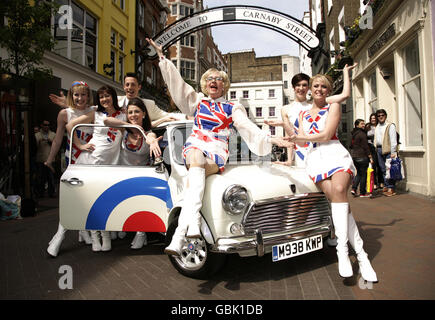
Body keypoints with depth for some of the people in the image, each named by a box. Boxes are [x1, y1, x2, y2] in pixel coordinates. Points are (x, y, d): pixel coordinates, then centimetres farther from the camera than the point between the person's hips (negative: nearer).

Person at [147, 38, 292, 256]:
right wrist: (161, 55, 17)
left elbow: (249, 127, 6)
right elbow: (176, 82, 19)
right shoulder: (197, 101, 22)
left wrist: (272, 140, -8)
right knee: (196, 159, -37)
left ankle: (179, 237, -45)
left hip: (218, 152, -1)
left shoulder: (232, 109, 18)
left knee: (194, 175, -34)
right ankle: (193, 222, -54)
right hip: (195, 146, 1)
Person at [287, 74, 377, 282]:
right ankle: (360, 254, -22)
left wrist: (301, 137, 1)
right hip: (315, 158, 2)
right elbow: (301, 140, 18)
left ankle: (342, 250, -31)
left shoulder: (333, 107, 13)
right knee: (336, 197, -22)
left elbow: (327, 135, -1)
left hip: (335, 153, -2)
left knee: (339, 190, -32)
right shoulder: (303, 114, 26)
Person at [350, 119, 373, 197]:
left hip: (353, 156, 8)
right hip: (362, 156, -8)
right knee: (363, 174, 2)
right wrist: (370, 157, -11)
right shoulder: (362, 134, -12)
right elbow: (365, 146, -14)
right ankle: (362, 193, 8)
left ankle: (353, 188, 5)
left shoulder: (353, 134, 12)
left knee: (359, 173, 18)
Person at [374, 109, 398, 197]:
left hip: (388, 150, -6)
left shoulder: (390, 125, -1)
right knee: (383, 169, 9)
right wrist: (376, 149, 7)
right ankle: (386, 186, 16)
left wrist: (393, 152, -14)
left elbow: (393, 139, -8)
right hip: (379, 150, 6)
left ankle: (391, 188, -3)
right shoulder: (377, 127, 20)